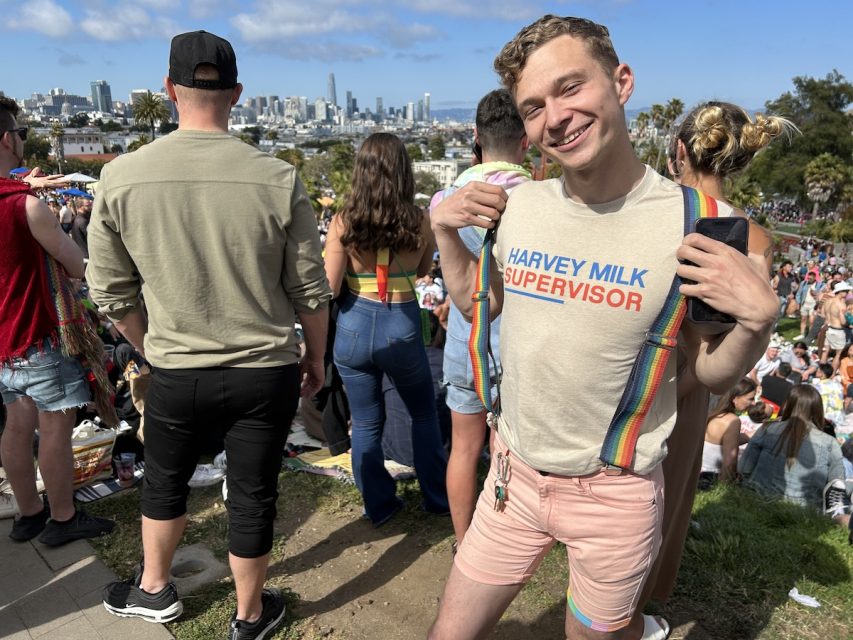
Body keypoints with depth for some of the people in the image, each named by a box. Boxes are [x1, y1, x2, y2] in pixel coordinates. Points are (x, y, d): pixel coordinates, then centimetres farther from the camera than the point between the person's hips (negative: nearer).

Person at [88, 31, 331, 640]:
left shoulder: (121, 177, -8)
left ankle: (153, 589, 49)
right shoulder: (277, 178, -12)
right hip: (268, 371, -1)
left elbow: (112, 293, 0)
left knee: (164, 481, 26)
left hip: (175, 374, 1)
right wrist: (316, 358, 10)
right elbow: (311, 289, -6)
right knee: (252, 497, 15)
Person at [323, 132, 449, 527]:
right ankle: (437, 498, 32)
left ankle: (379, 507, 29)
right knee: (424, 414, 21)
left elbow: (328, 289, -9)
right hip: (402, 327, 0)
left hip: (354, 327, 1)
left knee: (366, 424, 15)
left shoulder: (342, 223, -10)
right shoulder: (420, 223, -8)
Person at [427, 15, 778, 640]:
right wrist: (445, 230, -2)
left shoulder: (699, 224, -15)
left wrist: (759, 317, -23)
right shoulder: (517, 206, -5)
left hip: (614, 493, -3)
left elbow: (711, 374, -5)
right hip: (514, 475, 4)